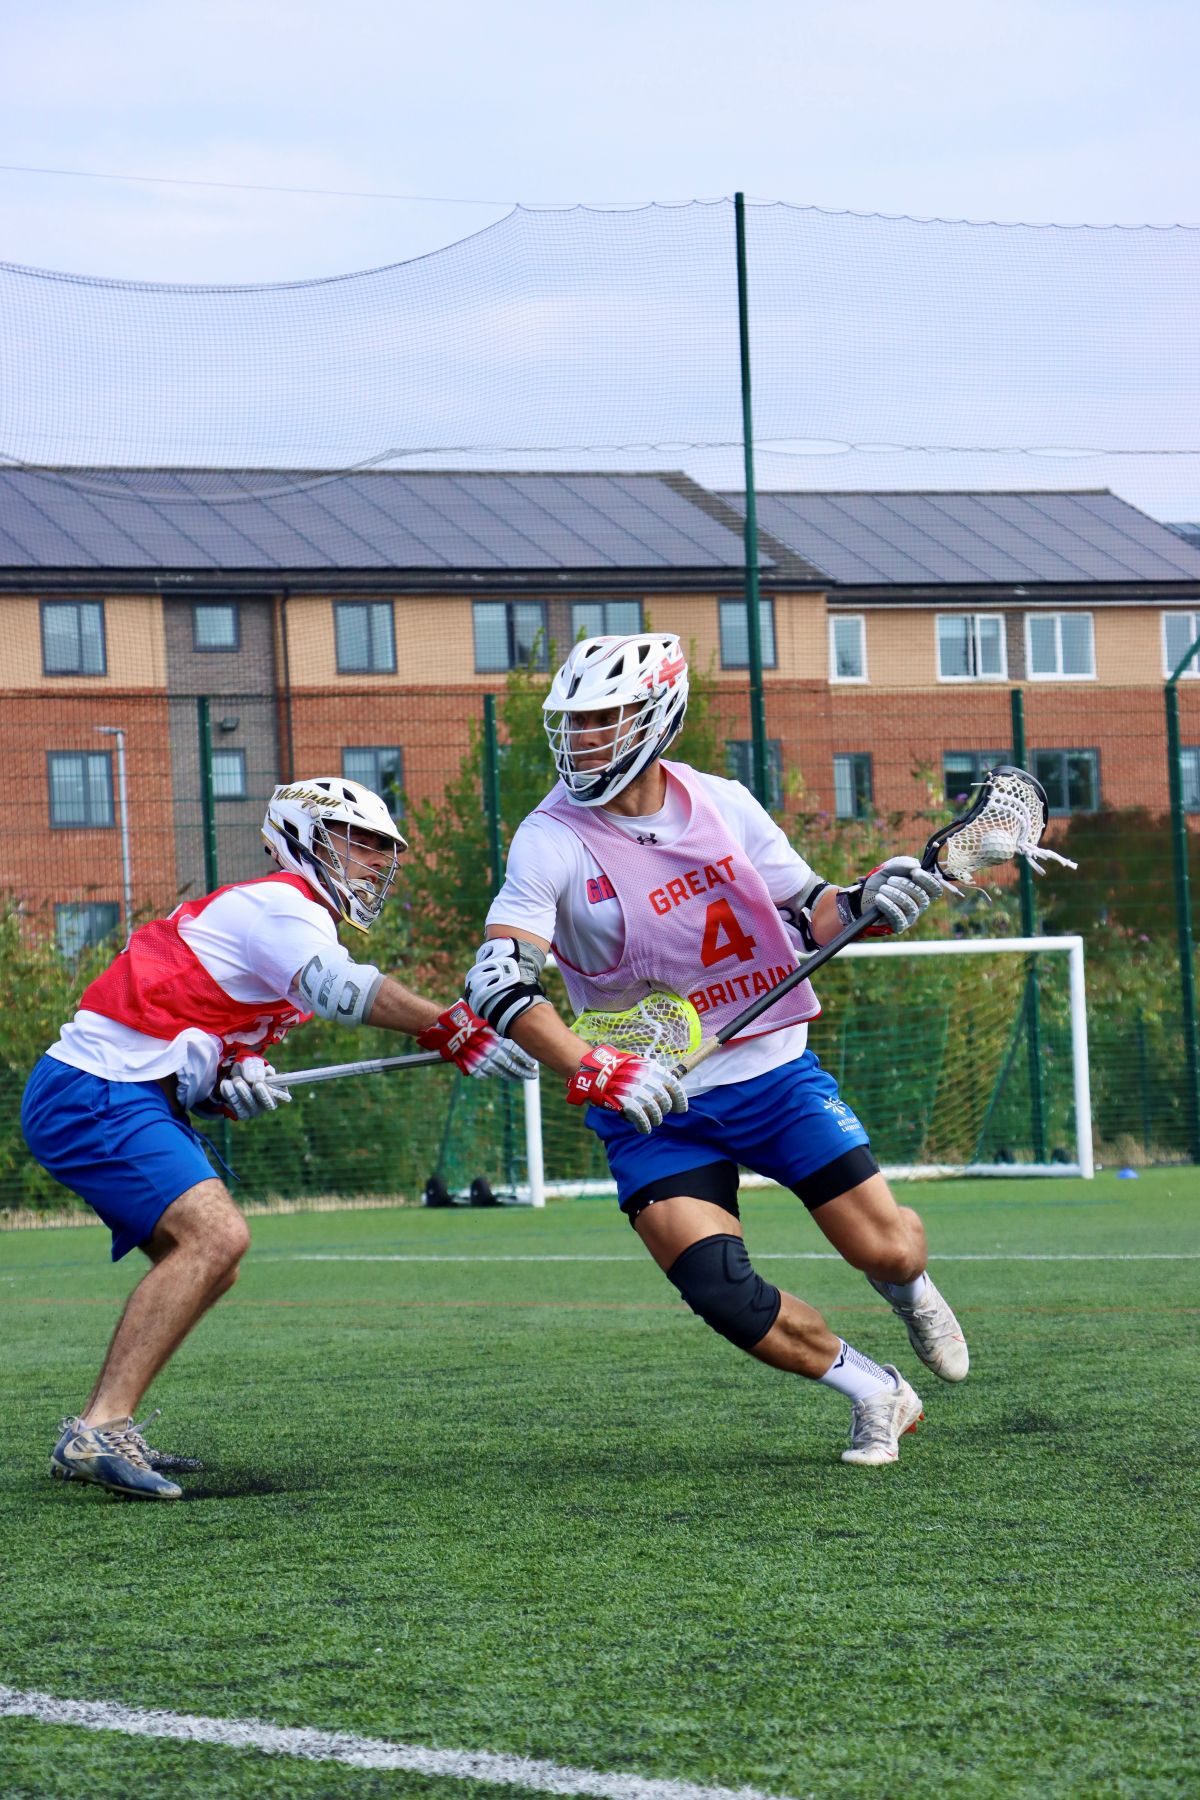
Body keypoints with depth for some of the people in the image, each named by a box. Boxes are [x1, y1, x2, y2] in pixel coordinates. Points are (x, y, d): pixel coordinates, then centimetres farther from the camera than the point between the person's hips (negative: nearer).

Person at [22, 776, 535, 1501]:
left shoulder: (282, 920, 24)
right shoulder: (282, 906, -8)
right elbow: (340, 987, -30)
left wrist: (237, 1081, 0)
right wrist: (455, 1029, -35)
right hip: (95, 1094, -11)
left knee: (210, 1262, 14)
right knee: (216, 1236, -23)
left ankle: (99, 1432, 12)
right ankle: (99, 1431, -27)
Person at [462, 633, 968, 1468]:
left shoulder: (721, 804, -1)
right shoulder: (551, 841, -11)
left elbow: (807, 913, 9)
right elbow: (498, 981, -21)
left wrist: (866, 900, -14)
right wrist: (592, 1072, -34)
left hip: (774, 1070, 2)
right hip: (655, 1107, -2)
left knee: (886, 1250, -2)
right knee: (722, 1293, -17)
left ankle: (909, 1285, 37)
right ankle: (874, 1394, 7)